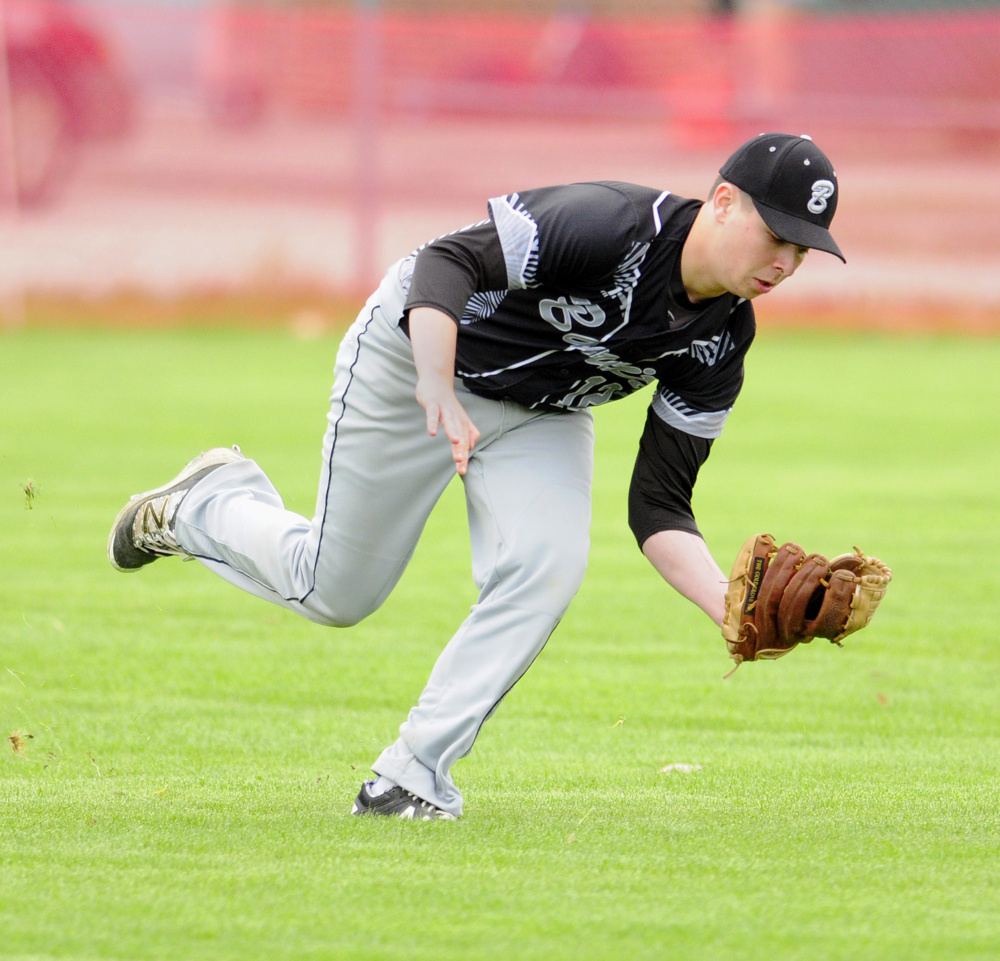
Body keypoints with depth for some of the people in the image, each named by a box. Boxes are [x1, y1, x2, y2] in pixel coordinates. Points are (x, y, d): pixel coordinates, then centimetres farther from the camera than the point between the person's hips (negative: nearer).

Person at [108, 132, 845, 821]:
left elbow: (658, 508, -12)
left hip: (541, 416, 5)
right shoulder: (612, 225, -35)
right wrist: (438, 388, -58)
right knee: (335, 593, 5)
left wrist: (730, 607, -29)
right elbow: (447, 263, -42)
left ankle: (411, 777, -12)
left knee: (546, 566, -22)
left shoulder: (721, 342, -15)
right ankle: (211, 504, 37)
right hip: (413, 355, -5)